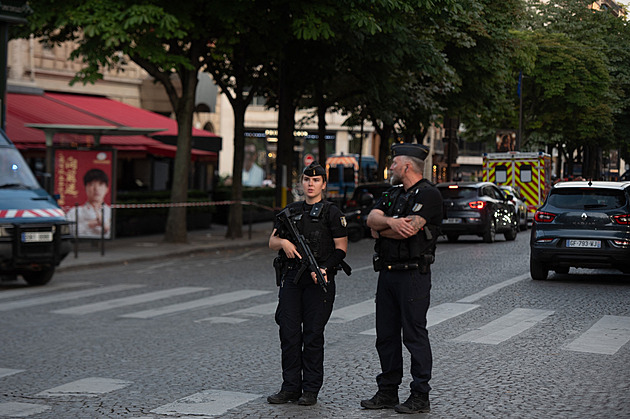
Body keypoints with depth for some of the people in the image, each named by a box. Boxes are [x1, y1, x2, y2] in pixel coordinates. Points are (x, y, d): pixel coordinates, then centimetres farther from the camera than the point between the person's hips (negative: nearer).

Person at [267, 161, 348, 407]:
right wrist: (283, 242, -8)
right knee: (289, 333, 3)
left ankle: (311, 389, 7)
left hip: (318, 279, -4)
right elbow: (272, 242, 15)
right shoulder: (290, 211, 14)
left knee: (313, 335, -1)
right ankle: (291, 387, 11)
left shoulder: (332, 213, 1)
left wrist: (325, 269, -17)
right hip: (291, 278, 4)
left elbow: (341, 248, -3)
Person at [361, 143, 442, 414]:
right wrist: (390, 222, -19)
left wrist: (380, 230, -5)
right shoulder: (393, 194, 17)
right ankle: (388, 392, 21)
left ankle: (420, 396, 2)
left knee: (415, 335, -4)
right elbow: (372, 219, 2)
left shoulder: (428, 194, -10)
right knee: (386, 335, 11)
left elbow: (408, 229, -22)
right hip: (387, 272, 8)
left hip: (413, 274, -8)